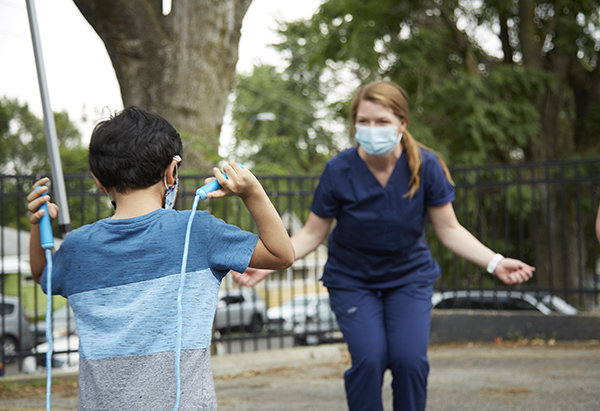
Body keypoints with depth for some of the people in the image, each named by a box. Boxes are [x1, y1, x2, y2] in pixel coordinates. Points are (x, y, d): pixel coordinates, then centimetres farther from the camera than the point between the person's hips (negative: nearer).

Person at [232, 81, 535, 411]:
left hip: (409, 278, 1)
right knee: (369, 359, -18)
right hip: (352, 281, -1)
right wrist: (265, 265, -23)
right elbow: (312, 234, -10)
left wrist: (495, 263, -18)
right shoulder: (338, 171, -18)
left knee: (410, 360, -14)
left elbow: (449, 230, -7)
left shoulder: (425, 166, -16)